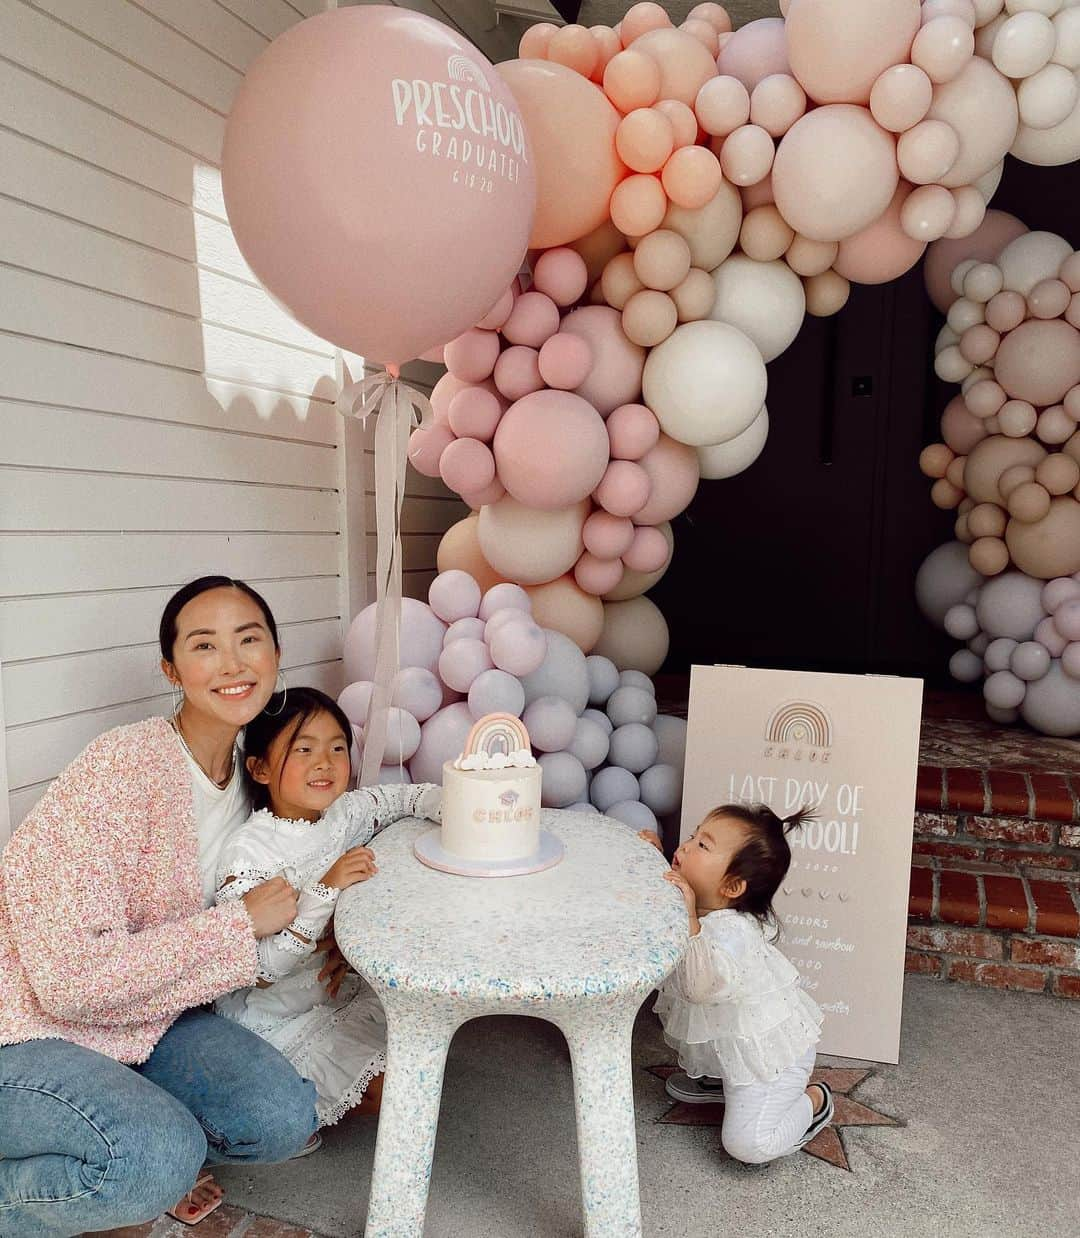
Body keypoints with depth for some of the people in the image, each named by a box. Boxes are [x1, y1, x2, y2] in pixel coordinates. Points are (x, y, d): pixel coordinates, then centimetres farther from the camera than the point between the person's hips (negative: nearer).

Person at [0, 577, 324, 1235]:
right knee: (161, 1156, -30)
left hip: (143, 1012, 7)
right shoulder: (125, 766, -26)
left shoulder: (249, 776, -2)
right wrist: (244, 922, -22)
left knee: (285, 1115, -13)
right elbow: (74, 977, -28)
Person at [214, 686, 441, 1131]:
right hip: (279, 1015, -7)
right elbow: (260, 971, -27)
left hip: (345, 986, 7)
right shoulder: (247, 853, -25)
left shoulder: (348, 811, -7)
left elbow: (410, 796, 6)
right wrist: (326, 891, -37)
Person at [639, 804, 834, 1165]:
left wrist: (690, 924, -57)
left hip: (769, 1050, -9)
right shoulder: (695, 903, -12)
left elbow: (706, 987, -52)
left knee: (747, 1143, -8)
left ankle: (813, 1100, 17)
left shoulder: (731, 930, -38)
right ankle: (720, 1080, 30)